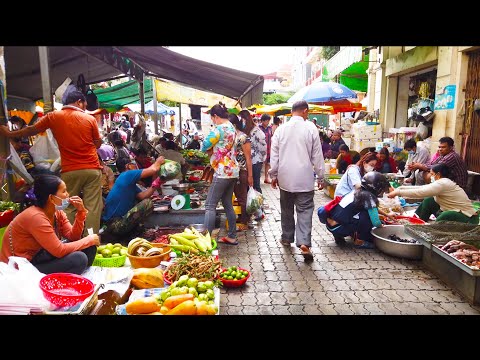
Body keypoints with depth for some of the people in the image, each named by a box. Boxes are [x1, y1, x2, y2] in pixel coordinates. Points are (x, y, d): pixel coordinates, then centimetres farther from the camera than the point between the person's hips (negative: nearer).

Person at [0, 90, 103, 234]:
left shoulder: (54, 116, 4)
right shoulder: (90, 118, 2)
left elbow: (31, 130, 16)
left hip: (70, 171, 1)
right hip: (92, 169, 0)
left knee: (69, 208, 10)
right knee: (92, 207, 2)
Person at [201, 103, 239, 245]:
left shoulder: (220, 128, -15)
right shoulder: (232, 128, 14)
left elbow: (204, 147, -13)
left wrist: (210, 149, 8)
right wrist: (213, 149, 2)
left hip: (222, 173, -9)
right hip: (233, 171, 9)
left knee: (210, 205, -5)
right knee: (228, 204, 15)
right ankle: (232, 237, 21)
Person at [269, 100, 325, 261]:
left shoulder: (281, 129, 2)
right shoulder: (310, 127, -5)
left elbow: (274, 155, 5)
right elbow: (317, 155, -2)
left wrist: (274, 175, 14)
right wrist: (320, 177, 5)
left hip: (285, 177, 3)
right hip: (304, 178, -3)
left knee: (287, 209, 16)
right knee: (304, 210, 1)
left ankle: (287, 238, 28)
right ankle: (304, 243, -10)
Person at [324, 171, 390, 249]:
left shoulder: (357, 191, 12)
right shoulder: (368, 197, -11)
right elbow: (375, 222, -10)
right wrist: (381, 225, 11)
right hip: (337, 228, -9)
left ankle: (339, 237, 17)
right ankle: (359, 241, 5)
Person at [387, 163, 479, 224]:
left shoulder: (442, 184, -22)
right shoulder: (442, 182, 6)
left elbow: (419, 193, -26)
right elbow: (421, 189, 6)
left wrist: (398, 192, -21)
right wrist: (401, 188, 3)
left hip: (468, 219, -9)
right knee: (428, 201, 2)